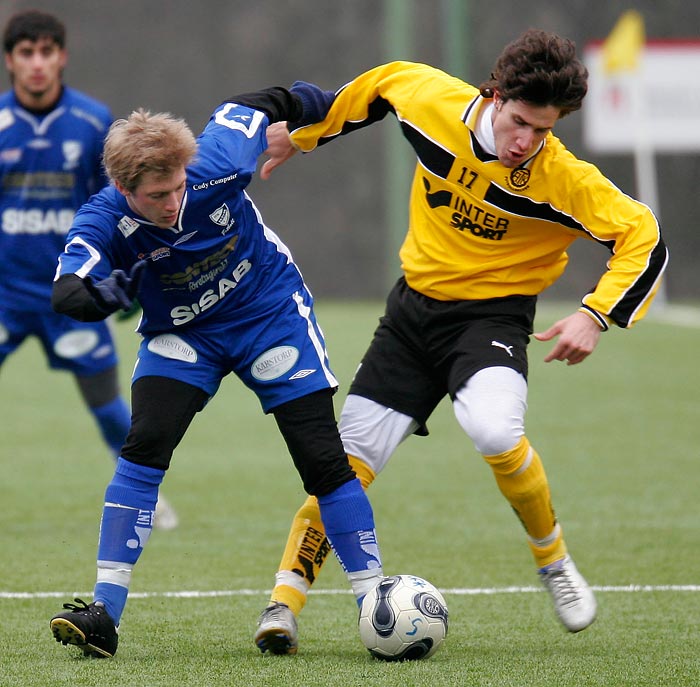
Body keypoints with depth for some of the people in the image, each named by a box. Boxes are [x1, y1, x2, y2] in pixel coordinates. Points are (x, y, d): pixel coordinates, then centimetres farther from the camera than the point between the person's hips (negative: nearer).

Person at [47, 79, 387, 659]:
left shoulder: (215, 167, -28)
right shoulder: (106, 220, -26)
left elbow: (247, 109, -7)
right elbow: (68, 291, -41)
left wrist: (309, 101, 9)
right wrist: (108, 291, -57)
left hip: (273, 316, 0)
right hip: (183, 335, 0)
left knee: (323, 458, -7)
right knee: (144, 448, -20)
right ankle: (105, 614, -19)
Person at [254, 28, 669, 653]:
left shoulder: (564, 179, -20)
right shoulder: (435, 101, -13)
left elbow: (644, 237, -13)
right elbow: (377, 86, 9)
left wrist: (596, 316, -25)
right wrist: (301, 134, 20)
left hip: (493, 315, -4)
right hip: (415, 306, 4)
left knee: (496, 433, -32)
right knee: (348, 459, -2)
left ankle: (554, 561, -6)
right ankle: (285, 603, 9)